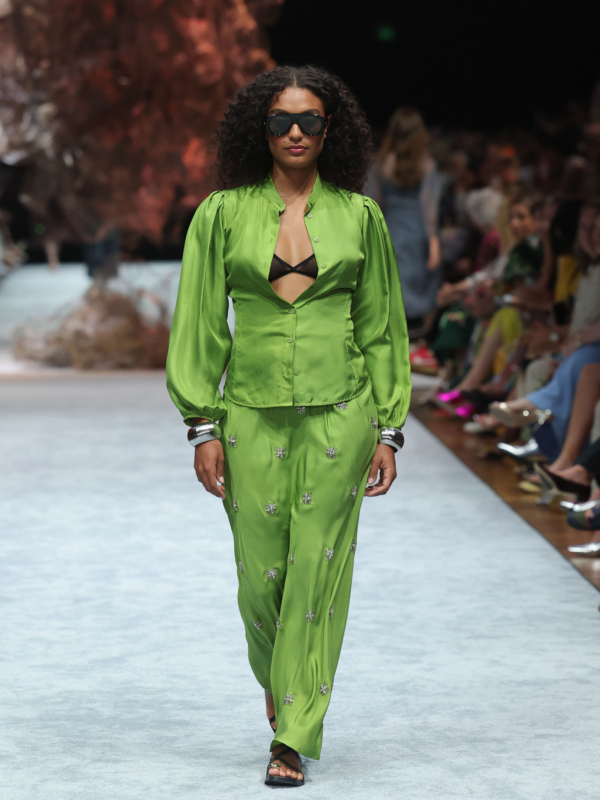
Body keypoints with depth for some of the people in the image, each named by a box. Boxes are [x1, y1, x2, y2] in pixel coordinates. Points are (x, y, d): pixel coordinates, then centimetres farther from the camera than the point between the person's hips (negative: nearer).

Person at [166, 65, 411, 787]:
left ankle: (293, 737, 6)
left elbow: (382, 328, 8)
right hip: (253, 417, 0)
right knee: (261, 576, 3)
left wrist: (388, 429, 4)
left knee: (317, 574, -3)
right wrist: (203, 427, -3)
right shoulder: (221, 214, 3)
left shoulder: (359, 215, 5)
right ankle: (279, 684, 35)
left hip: (338, 416, 0)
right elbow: (200, 325, 3)